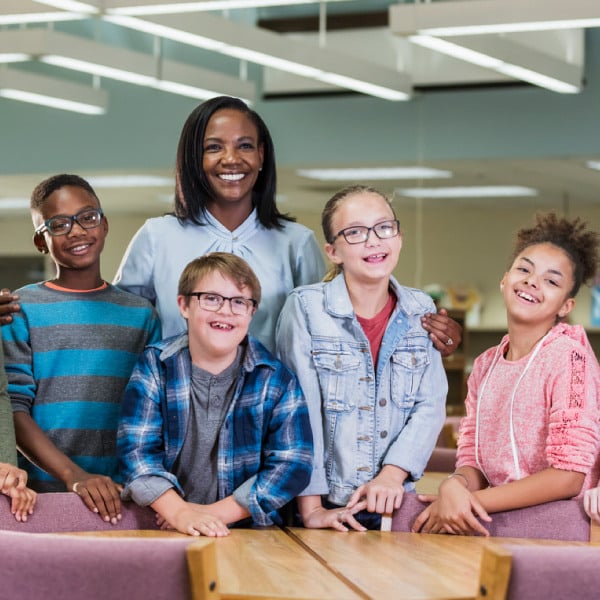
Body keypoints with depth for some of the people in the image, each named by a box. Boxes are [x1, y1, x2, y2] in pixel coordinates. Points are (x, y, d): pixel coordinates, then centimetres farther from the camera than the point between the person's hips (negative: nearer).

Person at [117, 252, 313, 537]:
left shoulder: (275, 379, 3)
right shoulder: (154, 367, 6)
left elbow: (292, 465, -3)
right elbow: (137, 449, -2)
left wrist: (215, 513, -9)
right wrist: (180, 513, -16)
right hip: (164, 533, 1)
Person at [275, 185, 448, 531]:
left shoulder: (421, 312, 5)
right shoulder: (305, 307, -7)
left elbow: (431, 406, 0)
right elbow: (301, 411, -11)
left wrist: (392, 474, -15)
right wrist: (311, 508, -15)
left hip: (394, 503, 3)